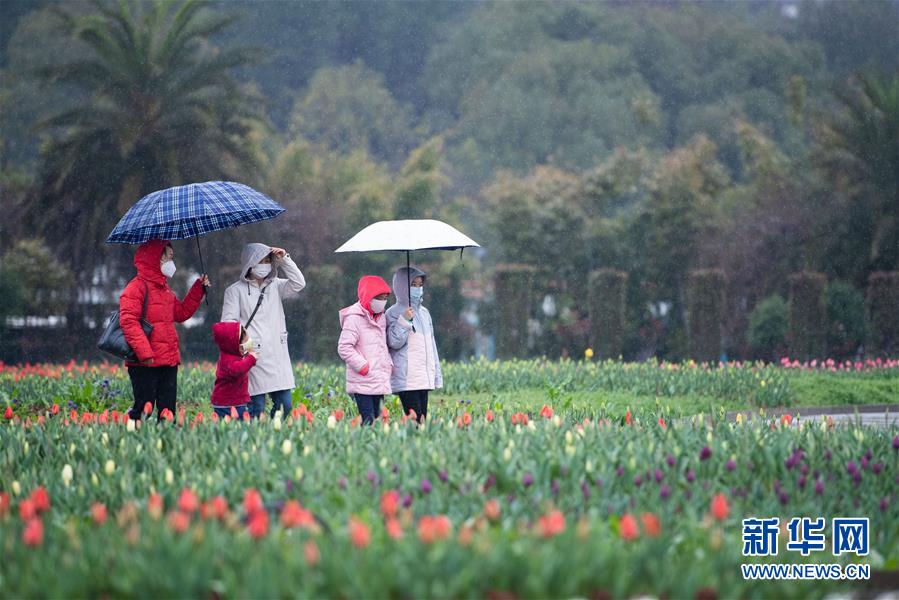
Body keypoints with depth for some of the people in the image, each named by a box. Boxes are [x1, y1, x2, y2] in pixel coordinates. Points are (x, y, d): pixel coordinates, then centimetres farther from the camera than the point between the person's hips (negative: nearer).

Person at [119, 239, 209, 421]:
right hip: (145, 364, -8)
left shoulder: (165, 288, 20)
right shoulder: (138, 287, -9)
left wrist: (199, 289, 20)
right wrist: (144, 352, -25)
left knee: (168, 410, 6)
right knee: (144, 409, -7)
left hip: (168, 361, 8)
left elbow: (181, 313, 27)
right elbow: (128, 321, -18)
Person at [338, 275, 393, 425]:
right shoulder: (354, 318, -9)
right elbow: (344, 348, -14)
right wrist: (364, 367, -14)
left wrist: (389, 365, 10)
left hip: (380, 383, 8)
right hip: (363, 383, -8)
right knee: (368, 421, -13)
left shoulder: (381, 318, 16)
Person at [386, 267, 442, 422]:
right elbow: (395, 342, -11)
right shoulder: (394, 313, -3)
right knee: (415, 420, -14)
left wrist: (437, 374, 19)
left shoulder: (424, 312, 17)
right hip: (406, 380, -7)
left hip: (425, 379, 7)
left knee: (423, 419, 3)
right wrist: (405, 320, -20)